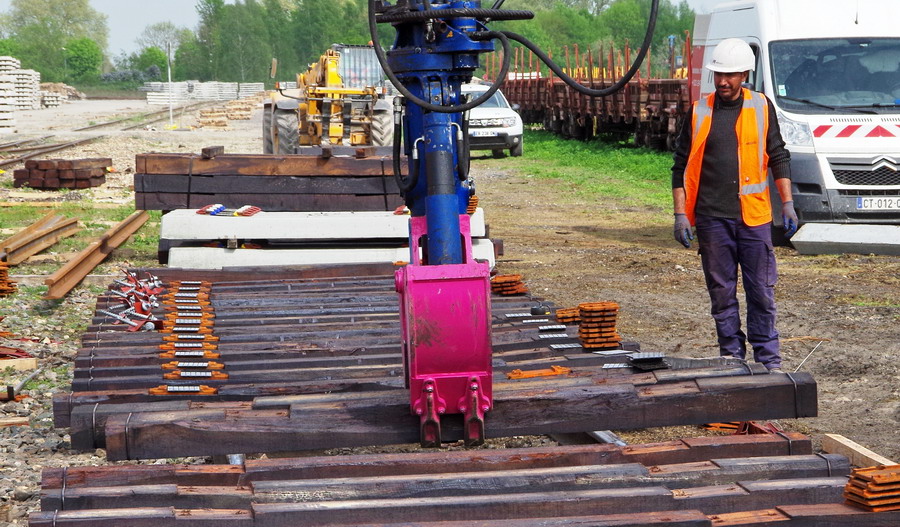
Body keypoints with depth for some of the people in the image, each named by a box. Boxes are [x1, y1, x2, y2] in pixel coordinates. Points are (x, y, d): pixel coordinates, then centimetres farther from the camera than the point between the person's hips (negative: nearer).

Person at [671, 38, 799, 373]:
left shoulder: (761, 107, 6)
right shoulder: (699, 112, 5)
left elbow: (778, 157, 12)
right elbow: (681, 166, 6)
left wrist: (787, 203, 5)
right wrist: (680, 213, -1)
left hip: (754, 216, 0)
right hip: (711, 218, 0)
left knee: (761, 292, 3)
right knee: (722, 293, 6)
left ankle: (769, 360, 11)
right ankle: (732, 357, 15)